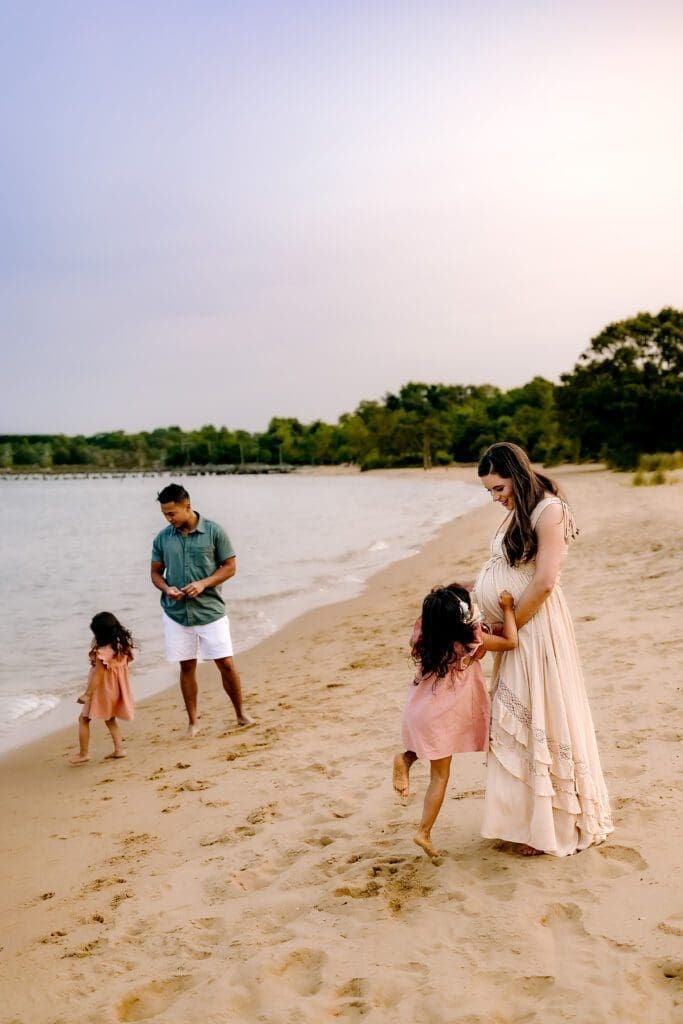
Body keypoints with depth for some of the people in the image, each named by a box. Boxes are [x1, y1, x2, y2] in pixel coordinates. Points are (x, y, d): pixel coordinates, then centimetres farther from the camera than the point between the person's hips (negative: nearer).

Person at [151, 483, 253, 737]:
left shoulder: (214, 531, -7)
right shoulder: (162, 538, 2)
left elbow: (230, 566, -3)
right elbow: (156, 572, 11)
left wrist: (203, 583, -17)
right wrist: (166, 588, -11)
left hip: (211, 611, -2)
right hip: (176, 613, 2)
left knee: (226, 664, -2)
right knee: (187, 667, 8)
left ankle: (241, 713, 18)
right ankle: (192, 721, 20)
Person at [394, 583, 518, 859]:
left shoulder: (425, 635, -6)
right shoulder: (470, 640, -20)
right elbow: (511, 641, -13)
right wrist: (507, 607, -5)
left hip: (419, 709, 6)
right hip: (440, 717, -6)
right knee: (440, 775, 8)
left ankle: (406, 759, 8)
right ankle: (424, 832, 10)